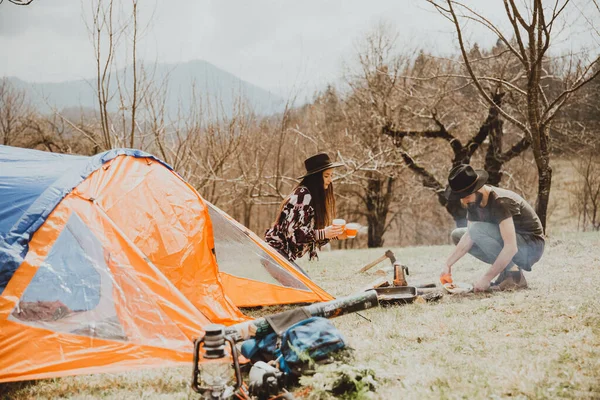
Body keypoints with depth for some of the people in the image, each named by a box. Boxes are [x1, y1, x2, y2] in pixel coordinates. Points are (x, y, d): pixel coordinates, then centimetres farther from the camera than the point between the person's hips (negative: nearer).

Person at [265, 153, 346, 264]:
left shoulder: (315, 197, 12)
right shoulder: (303, 195, -16)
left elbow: (312, 237, 13)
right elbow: (291, 231, -24)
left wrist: (335, 234, 2)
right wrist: (323, 233, -27)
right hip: (277, 253, -9)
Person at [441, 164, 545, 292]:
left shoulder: (500, 202, -29)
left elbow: (511, 248, -34)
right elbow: (469, 237, -2)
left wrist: (486, 278, -33)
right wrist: (448, 264, -12)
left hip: (531, 248, -9)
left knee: (478, 230, -28)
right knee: (457, 235, 4)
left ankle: (514, 274, -18)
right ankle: (506, 269, 2)